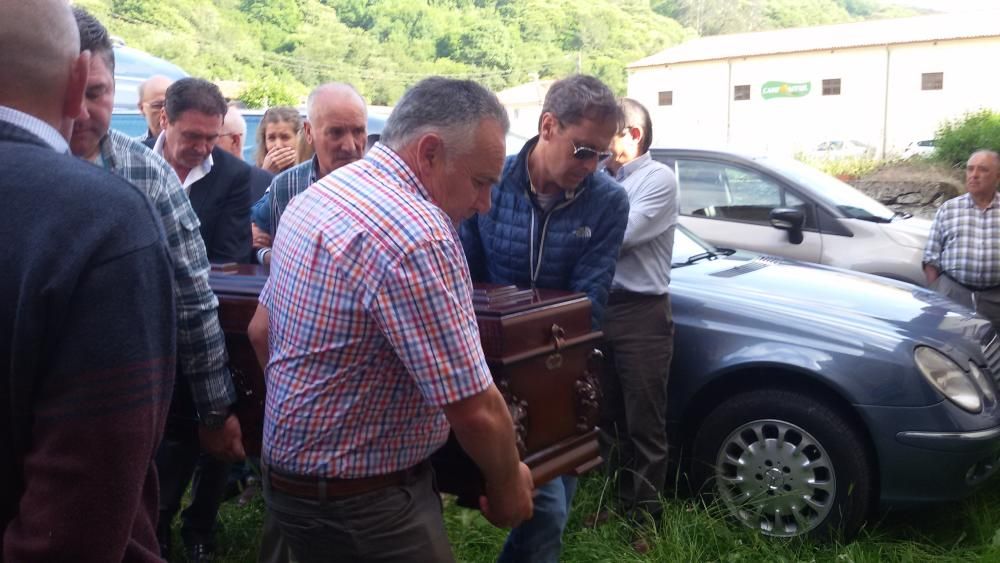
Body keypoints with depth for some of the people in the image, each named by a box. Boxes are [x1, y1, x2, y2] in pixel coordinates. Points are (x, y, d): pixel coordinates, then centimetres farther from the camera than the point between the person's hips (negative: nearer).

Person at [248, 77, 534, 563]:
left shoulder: (320, 194, 2)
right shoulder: (416, 237, -27)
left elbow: (262, 332, 12)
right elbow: (475, 409, -25)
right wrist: (507, 485, -6)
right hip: (363, 503, -9)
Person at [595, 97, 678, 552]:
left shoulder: (659, 179, -8)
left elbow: (620, 235, -18)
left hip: (640, 314, -6)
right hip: (597, 308, 6)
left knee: (643, 423, 4)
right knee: (602, 416, 16)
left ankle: (643, 515, 17)